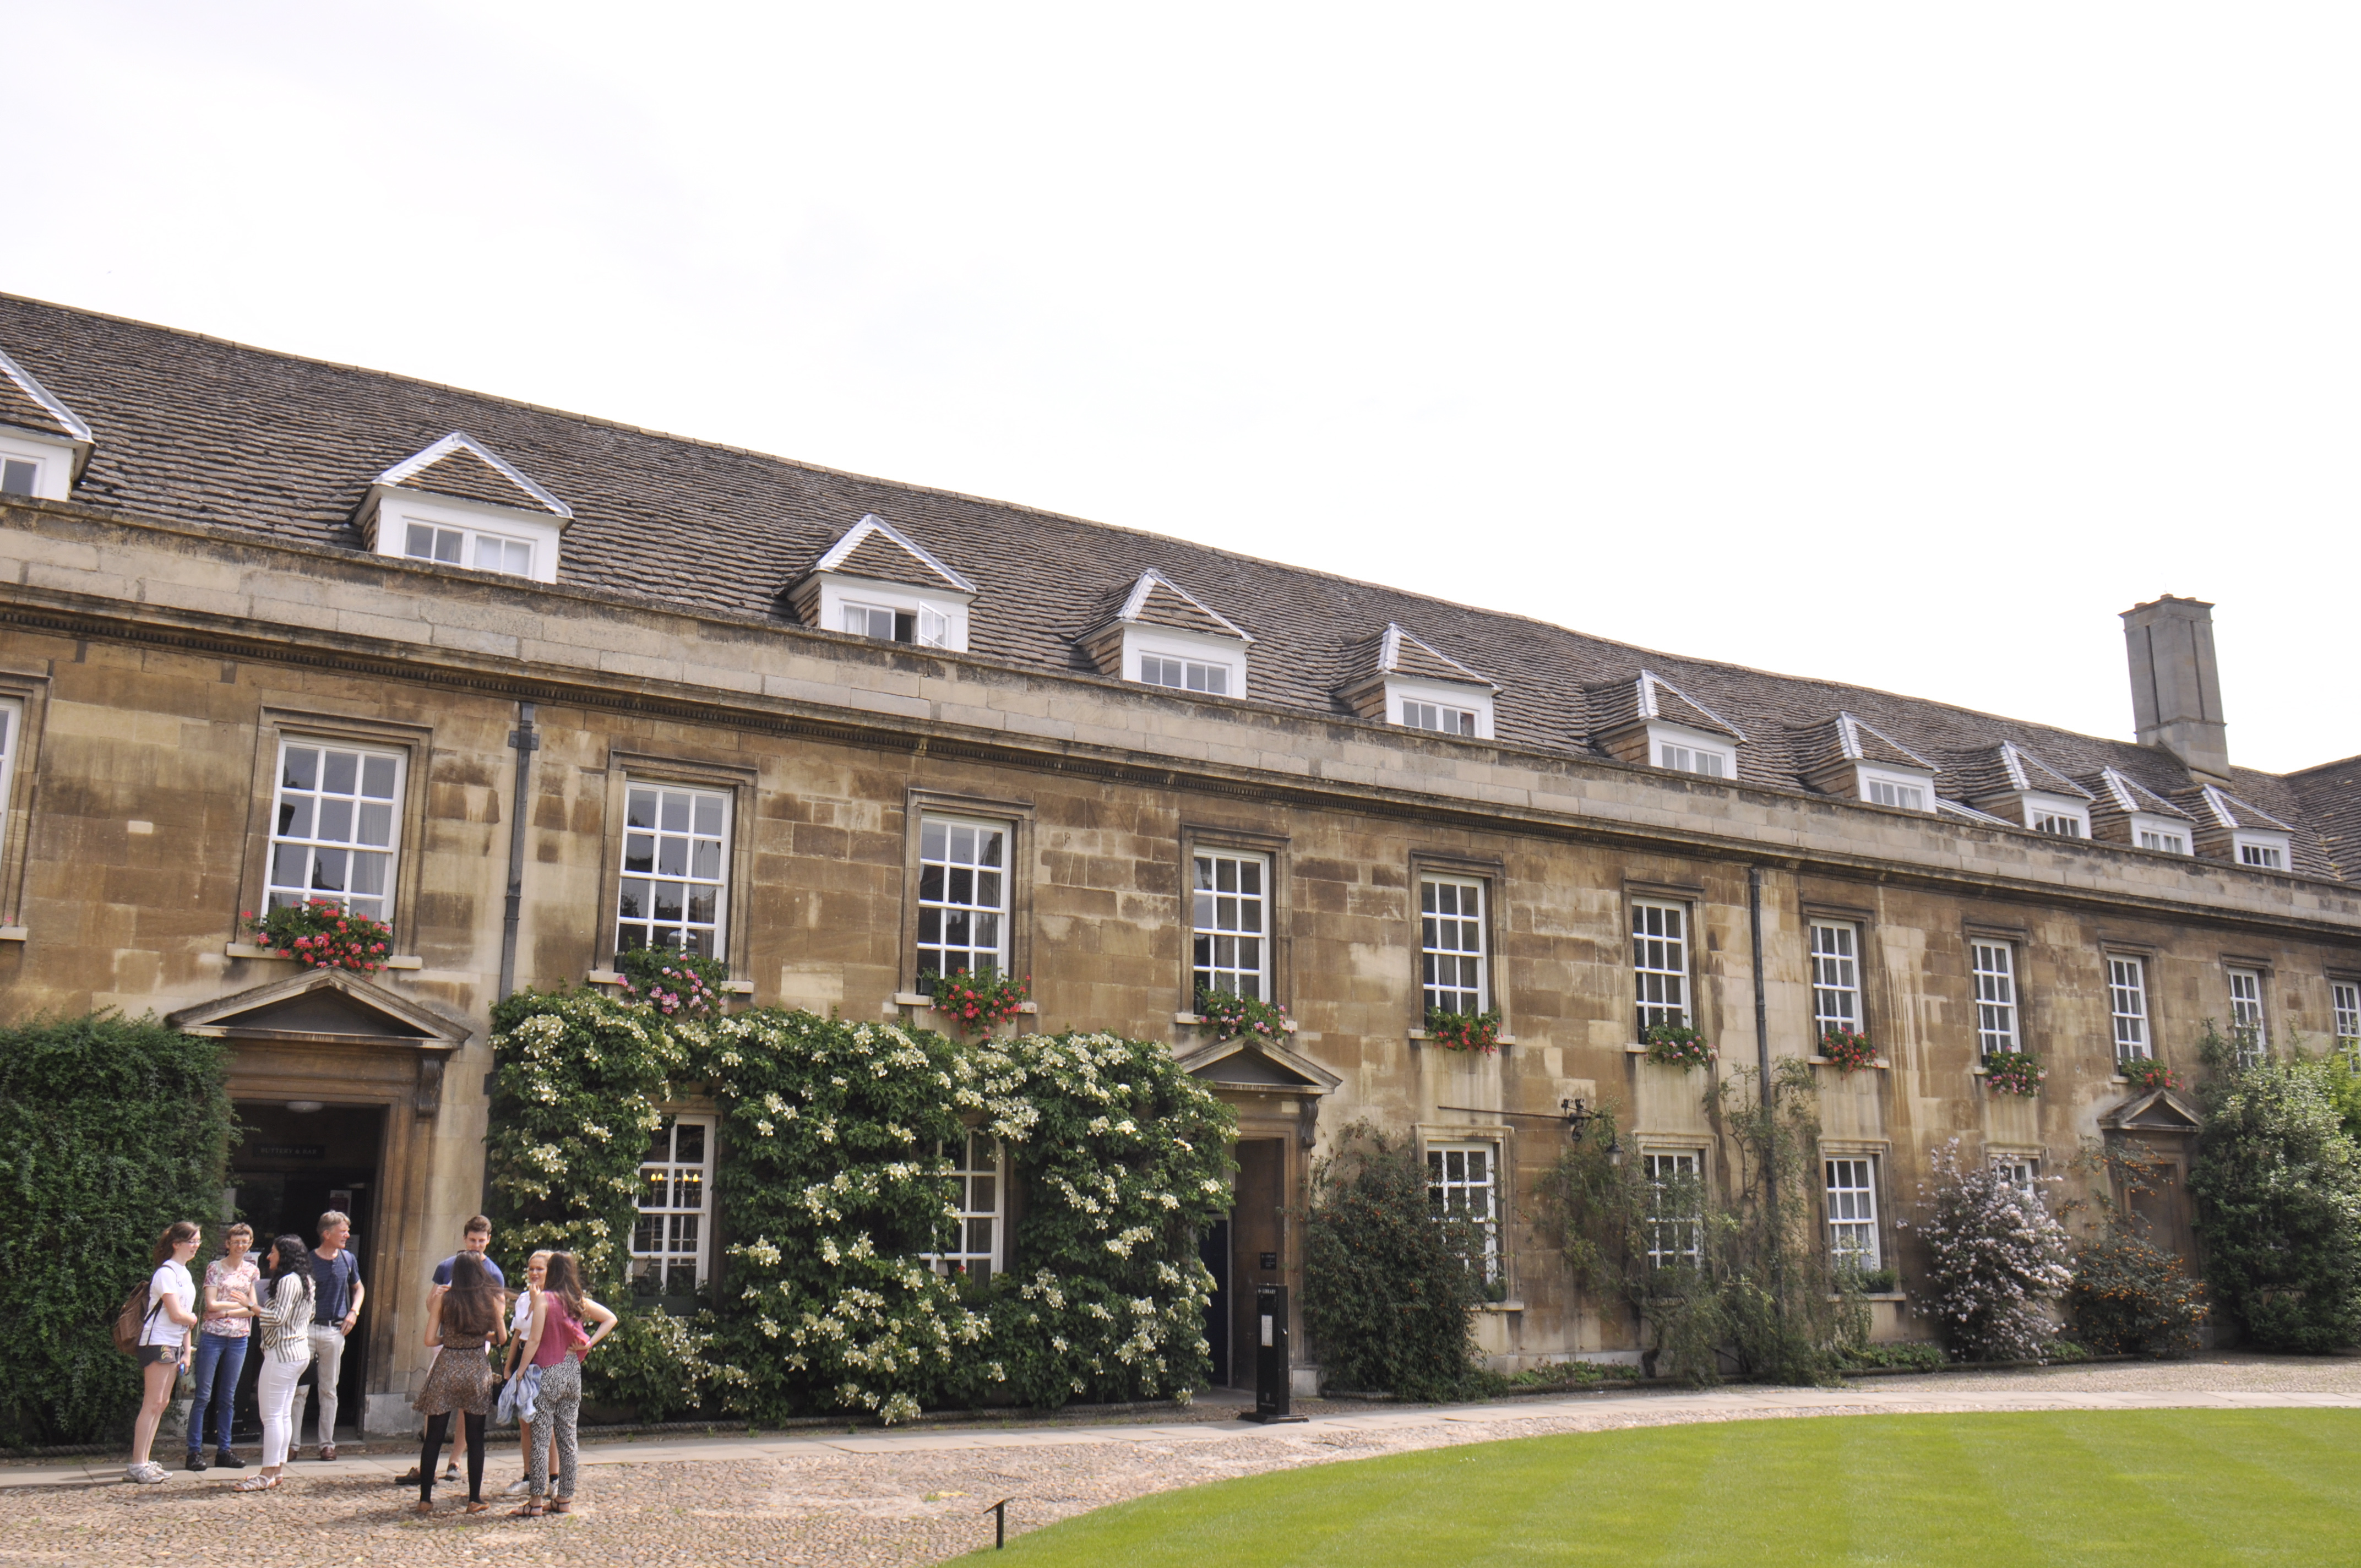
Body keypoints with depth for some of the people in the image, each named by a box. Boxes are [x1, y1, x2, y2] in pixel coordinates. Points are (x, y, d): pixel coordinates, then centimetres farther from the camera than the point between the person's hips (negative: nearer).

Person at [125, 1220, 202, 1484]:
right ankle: (136, 1465, -5)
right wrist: (195, 1319, 1)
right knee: (152, 1403, -9)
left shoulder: (185, 1274, 14)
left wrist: (187, 1351, 12)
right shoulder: (166, 1272, -14)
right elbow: (177, 1314, -19)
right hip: (157, 1343, -9)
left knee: (162, 1403, 9)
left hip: (174, 1345, 9)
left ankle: (144, 1462, 13)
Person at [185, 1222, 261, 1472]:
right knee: (204, 1396, -3)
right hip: (212, 1336, -4)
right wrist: (241, 1304, -4)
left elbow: (252, 1310, 3)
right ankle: (195, 1451, 1)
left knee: (228, 1397, 8)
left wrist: (225, 1312, -9)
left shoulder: (252, 1271, 9)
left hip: (239, 1339, 4)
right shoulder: (215, 1268, -1)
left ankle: (224, 1451, 12)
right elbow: (211, 1305, -9)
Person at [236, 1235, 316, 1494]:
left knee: (272, 1414, -7)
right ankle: (277, 1469, 16)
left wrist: (250, 1306, -13)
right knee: (284, 1414, 13)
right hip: (299, 1351, 10)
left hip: (282, 1353, -10)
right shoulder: (306, 1281, 15)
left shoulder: (287, 1281, -16)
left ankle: (267, 1475, -5)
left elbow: (278, 1317, -22)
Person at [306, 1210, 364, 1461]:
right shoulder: (308, 1261, -4)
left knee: (329, 1390, 8)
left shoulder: (347, 1259, 7)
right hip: (306, 1328, -3)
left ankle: (327, 1443, 14)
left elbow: (358, 1288, 21)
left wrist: (354, 1312, 6)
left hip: (334, 1330, 3)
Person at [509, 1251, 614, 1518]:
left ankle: (537, 1502, -2)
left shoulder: (544, 1299, -10)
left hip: (547, 1373, -6)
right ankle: (565, 1500, 15)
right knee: (567, 1438, 10)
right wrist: (589, 1344, 5)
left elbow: (535, 1340, -14)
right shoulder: (580, 1301, 6)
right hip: (572, 1373, 6)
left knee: (540, 1438, -2)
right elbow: (611, 1319, 10)